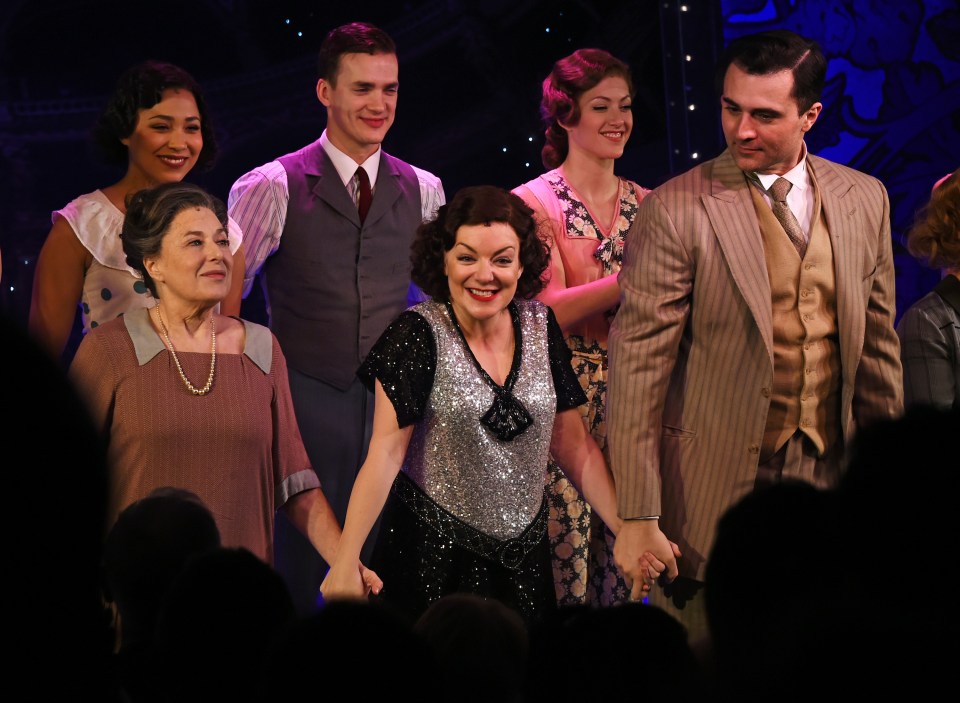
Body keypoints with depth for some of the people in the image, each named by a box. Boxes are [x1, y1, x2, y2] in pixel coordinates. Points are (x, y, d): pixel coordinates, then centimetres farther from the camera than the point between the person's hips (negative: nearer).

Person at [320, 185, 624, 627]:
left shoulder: (539, 326, 2)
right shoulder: (420, 334, -11)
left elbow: (573, 446, 7)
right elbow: (386, 452, -16)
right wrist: (345, 563, -23)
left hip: (523, 562, 4)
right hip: (435, 561, -4)